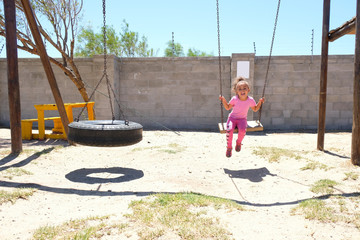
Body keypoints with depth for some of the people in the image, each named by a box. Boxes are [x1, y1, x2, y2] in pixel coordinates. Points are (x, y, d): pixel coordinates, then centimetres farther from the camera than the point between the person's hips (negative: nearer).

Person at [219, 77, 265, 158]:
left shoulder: (250, 100, -9)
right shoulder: (234, 99, -13)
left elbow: (255, 109, 9)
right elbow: (228, 107, 2)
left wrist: (260, 102, -5)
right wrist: (223, 100, -13)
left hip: (242, 119, 1)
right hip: (232, 118, 0)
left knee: (242, 130, -32)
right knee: (229, 130, -30)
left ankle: (238, 142, 3)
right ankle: (229, 147, -6)